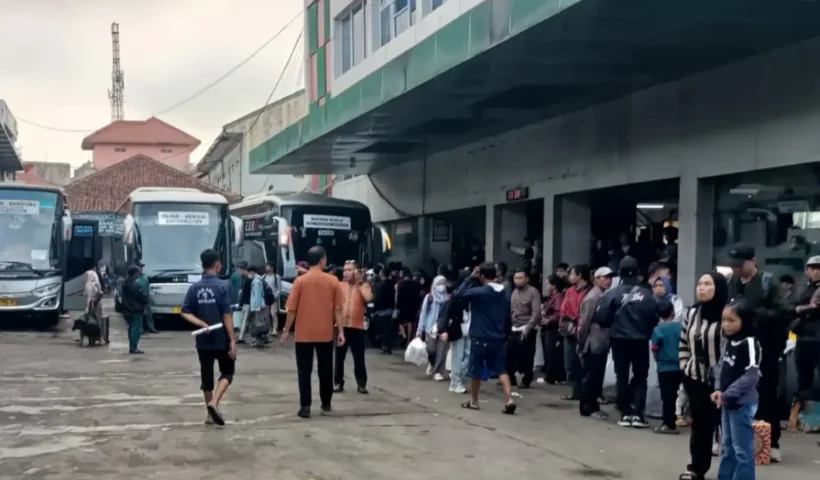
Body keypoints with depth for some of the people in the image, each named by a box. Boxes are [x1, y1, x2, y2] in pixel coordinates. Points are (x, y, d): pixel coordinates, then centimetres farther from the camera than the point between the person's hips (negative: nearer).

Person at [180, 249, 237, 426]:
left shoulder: (194, 288, 2)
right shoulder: (223, 287, -11)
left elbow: (185, 313, -4)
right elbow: (227, 316, -15)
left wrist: (203, 324, -9)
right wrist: (233, 340, -13)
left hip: (203, 341, 4)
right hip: (221, 340, -4)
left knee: (206, 376, 12)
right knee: (227, 372, 11)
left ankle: (210, 414, 19)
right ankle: (214, 403, -10)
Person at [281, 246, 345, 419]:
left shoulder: (300, 281, -4)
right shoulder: (333, 280, -2)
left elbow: (292, 309, -4)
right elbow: (338, 309, -3)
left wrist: (286, 330, 5)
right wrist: (340, 331, 2)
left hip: (304, 334, -1)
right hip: (326, 333, 1)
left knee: (304, 371, 3)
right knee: (325, 370, 12)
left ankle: (305, 406, -1)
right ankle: (326, 405, 19)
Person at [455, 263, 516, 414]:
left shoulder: (479, 292, -13)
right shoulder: (504, 295, 7)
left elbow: (459, 293, -8)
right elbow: (509, 319, 11)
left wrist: (471, 277, -4)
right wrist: (505, 336, 21)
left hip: (480, 339, -5)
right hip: (499, 339, 5)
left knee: (476, 371, 11)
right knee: (502, 370, 4)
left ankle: (473, 401, 23)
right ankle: (509, 400, -13)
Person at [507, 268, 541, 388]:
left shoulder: (533, 292, -8)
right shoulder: (514, 292, 13)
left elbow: (536, 313, -16)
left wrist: (528, 328, -23)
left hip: (527, 330, -6)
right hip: (514, 329, 6)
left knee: (526, 356, -3)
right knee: (509, 354, 5)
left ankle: (526, 380, 11)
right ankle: (510, 378, 18)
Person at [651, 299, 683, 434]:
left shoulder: (658, 330, -11)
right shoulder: (681, 327, -5)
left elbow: (654, 350, -7)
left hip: (665, 368, -3)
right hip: (679, 366, 3)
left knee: (667, 397, 3)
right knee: (673, 395, 14)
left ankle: (670, 424, 5)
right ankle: (670, 421, 20)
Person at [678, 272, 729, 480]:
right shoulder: (691, 313, 7)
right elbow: (683, 344, 17)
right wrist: (685, 367, 11)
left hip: (721, 380, -5)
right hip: (695, 379, 6)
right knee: (699, 424, 13)